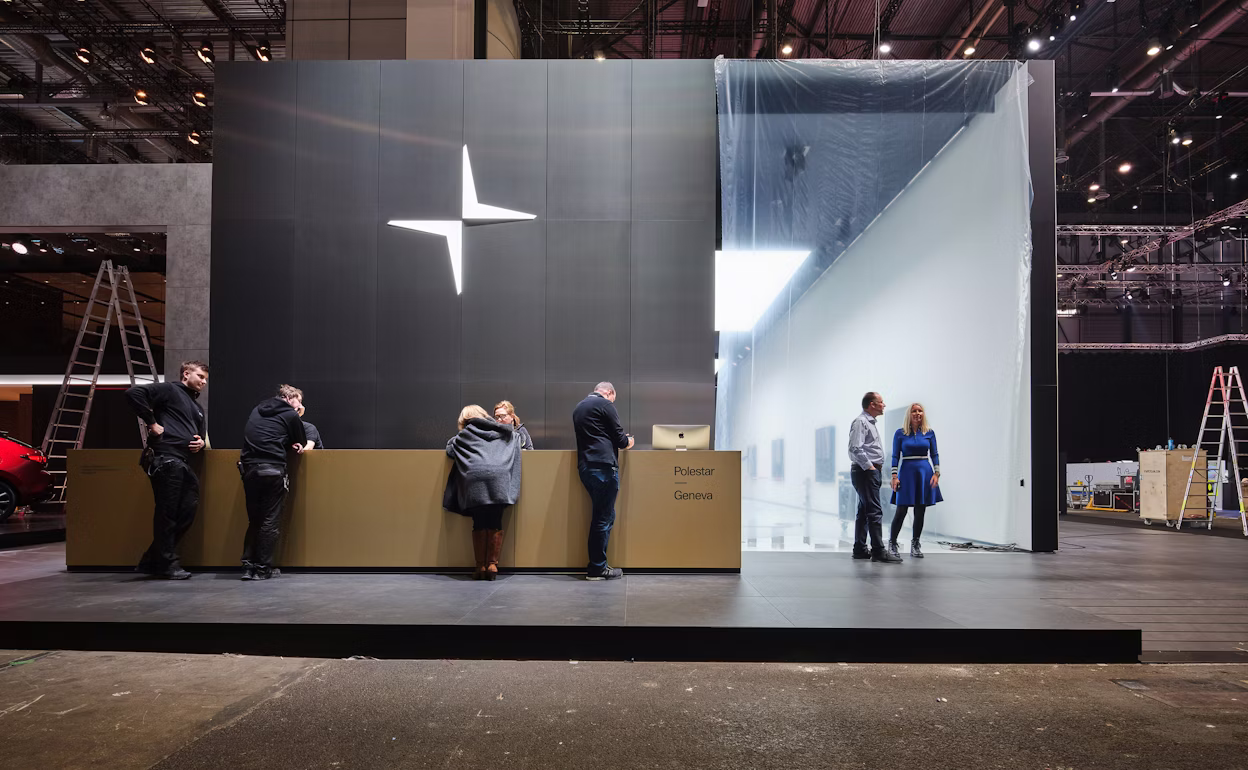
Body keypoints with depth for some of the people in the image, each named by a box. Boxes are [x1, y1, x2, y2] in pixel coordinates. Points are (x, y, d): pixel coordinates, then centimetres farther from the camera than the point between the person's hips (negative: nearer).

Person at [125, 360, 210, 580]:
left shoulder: (197, 409, 27)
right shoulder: (169, 390, 1)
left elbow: (201, 435, 31)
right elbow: (133, 393, -13)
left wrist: (201, 442, 7)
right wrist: (152, 423, -13)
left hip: (183, 463, 9)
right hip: (166, 459, -9)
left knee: (187, 512, 8)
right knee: (168, 513, -4)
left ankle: (151, 561, 20)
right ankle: (167, 564, 6)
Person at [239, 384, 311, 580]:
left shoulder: (258, 410, 21)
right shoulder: (291, 415, 4)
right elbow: (303, 447, 12)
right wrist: (297, 446, 31)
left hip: (249, 467, 6)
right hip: (272, 470, -6)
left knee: (254, 520, 13)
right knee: (270, 521, 1)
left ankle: (248, 566, 9)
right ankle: (263, 569, 3)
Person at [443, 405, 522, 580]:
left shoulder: (463, 435, 20)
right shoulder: (500, 431, 25)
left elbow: (449, 449, 25)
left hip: (474, 479, -1)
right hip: (499, 477, 1)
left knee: (479, 525, 5)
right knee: (495, 524, 5)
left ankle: (481, 566, 2)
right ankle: (492, 564, -1)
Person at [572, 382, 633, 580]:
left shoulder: (578, 407, 22)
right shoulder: (605, 405, -4)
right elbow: (618, 436, -5)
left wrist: (619, 439, 29)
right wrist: (627, 442, 17)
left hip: (584, 466, 8)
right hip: (603, 466, -8)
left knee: (600, 515, 14)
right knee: (604, 517, -3)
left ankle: (596, 565, 15)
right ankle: (598, 567, 0)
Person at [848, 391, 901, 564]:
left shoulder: (870, 422, 20)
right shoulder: (860, 422, -12)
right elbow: (855, 449, -22)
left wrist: (874, 469, 16)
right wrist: (869, 467, -19)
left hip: (871, 471, 11)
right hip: (865, 471, -11)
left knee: (864, 511, 11)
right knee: (875, 511, -12)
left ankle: (860, 549, 16)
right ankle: (878, 551, -12)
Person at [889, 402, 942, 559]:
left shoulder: (929, 433, 6)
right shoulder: (900, 433, 1)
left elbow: (934, 455, 8)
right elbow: (895, 456, 0)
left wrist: (937, 473, -3)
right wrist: (894, 476, -7)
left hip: (925, 472, 2)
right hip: (907, 472, -2)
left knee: (920, 511, 5)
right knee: (901, 511, -4)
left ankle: (915, 545, 16)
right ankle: (892, 543, 9)